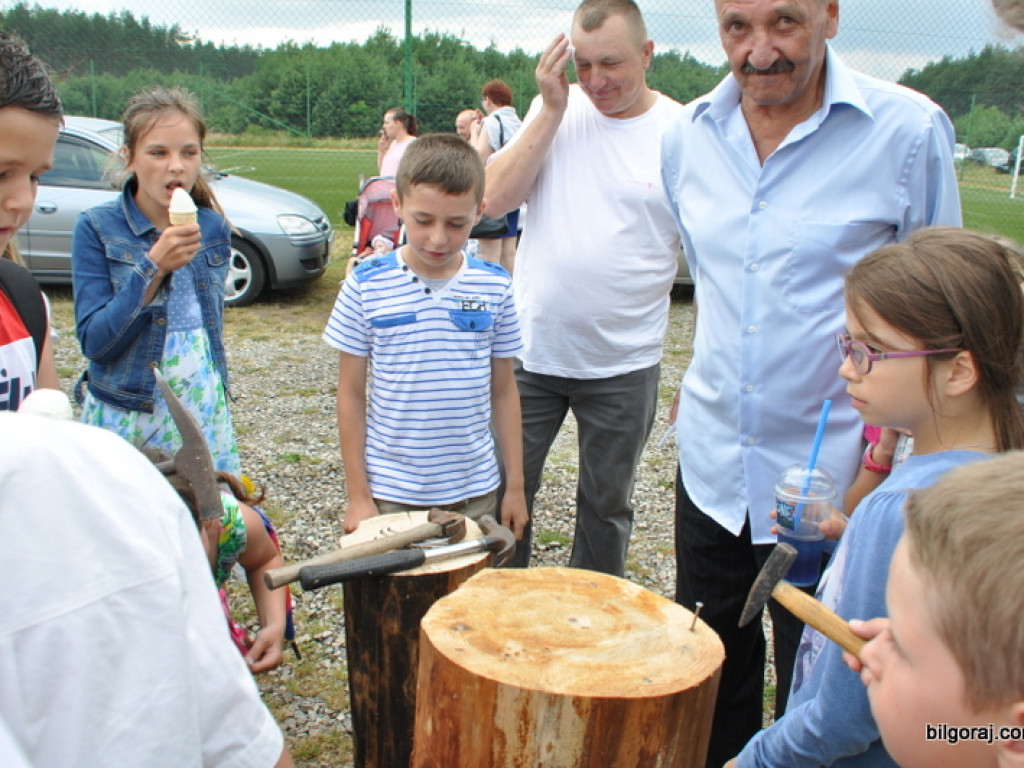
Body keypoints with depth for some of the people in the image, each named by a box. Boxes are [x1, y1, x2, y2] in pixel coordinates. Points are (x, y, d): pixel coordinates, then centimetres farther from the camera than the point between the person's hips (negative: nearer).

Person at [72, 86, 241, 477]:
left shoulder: (214, 229, 3)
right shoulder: (97, 228, -9)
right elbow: (94, 342, -16)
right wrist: (154, 266, -23)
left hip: (206, 415, 3)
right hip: (125, 419, -3)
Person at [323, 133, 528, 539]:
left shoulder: (494, 287, -3)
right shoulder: (366, 286, -8)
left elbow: (503, 390, 5)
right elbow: (351, 394, -3)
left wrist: (516, 485, 6)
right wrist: (357, 495, -3)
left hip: (473, 493, 2)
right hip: (390, 493, -1)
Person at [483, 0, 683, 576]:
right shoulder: (556, 109, 2)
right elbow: (495, 200, -7)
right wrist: (552, 110, -12)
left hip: (625, 363, -1)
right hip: (531, 350, 2)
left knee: (607, 506, 16)